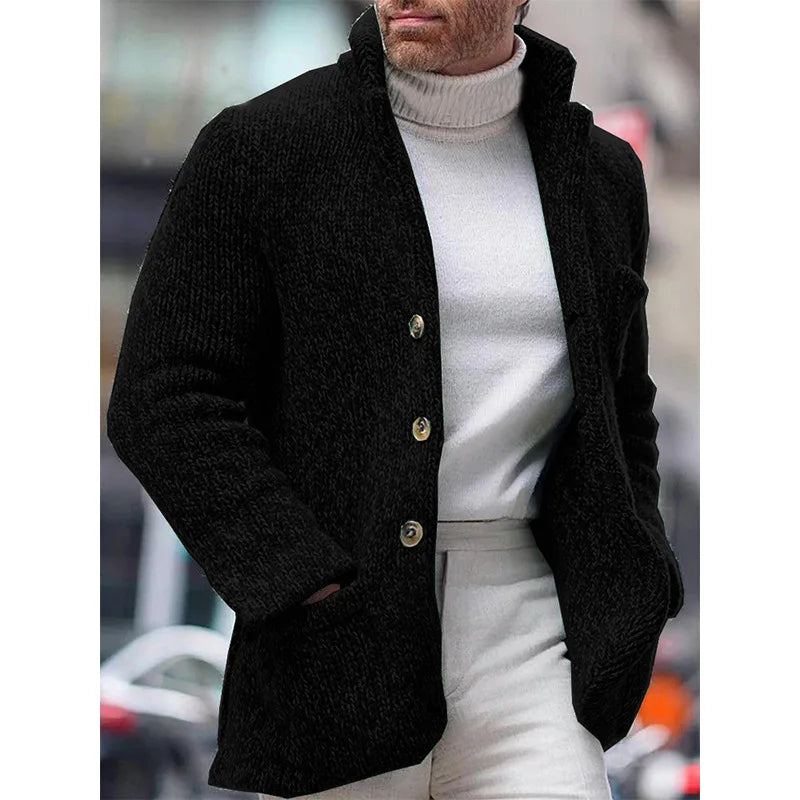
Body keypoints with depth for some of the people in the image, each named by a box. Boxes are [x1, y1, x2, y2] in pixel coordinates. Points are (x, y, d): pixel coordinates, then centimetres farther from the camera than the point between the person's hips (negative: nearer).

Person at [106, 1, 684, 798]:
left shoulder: (603, 172, 11)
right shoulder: (257, 146, -2)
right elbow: (164, 398, -7)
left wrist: (624, 604, 10)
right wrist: (309, 586, -15)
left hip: (526, 627, 3)